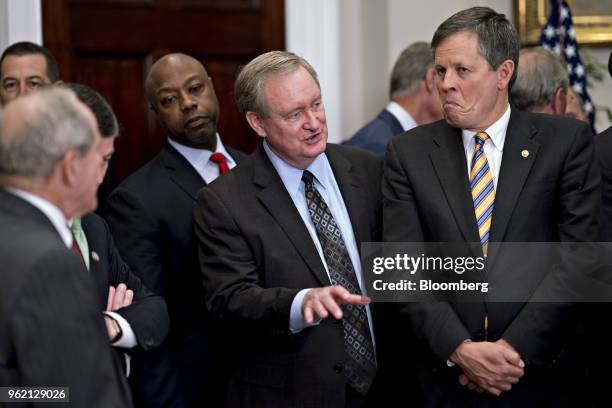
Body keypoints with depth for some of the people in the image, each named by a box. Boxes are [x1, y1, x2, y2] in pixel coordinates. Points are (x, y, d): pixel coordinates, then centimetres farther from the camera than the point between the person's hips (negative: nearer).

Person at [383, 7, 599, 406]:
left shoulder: (566, 141, -2)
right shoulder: (409, 153, 2)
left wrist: (516, 347, -14)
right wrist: (460, 349, -16)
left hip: (543, 373, -1)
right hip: (446, 376, 1)